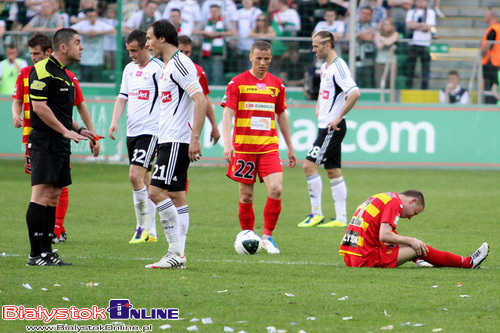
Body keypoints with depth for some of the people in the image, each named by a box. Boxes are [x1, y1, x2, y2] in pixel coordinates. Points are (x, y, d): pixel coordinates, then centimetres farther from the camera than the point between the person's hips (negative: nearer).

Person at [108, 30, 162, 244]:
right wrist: (114, 121, 0)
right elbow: (122, 97, 16)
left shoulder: (158, 69, -9)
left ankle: (143, 226, -10)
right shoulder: (129, 69, 14)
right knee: (145, 181, 10)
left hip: (150, 131, -8)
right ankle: (150, 231, 14)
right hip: (132, 131, 8)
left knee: (136, 175, -17)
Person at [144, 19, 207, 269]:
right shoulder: (168, 66, 18)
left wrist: (195, 138, -26)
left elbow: (200, 101, -21)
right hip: (168, 140, 10)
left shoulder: (180, 64, -14)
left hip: (177, 141, -10)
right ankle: (178, 255, 9)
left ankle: (176, 251, -13)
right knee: (176, 194, 8)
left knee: (156, 191, -15)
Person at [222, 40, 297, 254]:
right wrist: (227, 143, -18)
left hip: (269, 147, 2)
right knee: (246, 196, 2)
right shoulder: (238, 82, -1)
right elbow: (228, 114, -5)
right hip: (243, 147, -2)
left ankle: (267, 236, -1)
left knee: (276, 189, -14)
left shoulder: (276, 84, 10)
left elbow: (282, 116, 18)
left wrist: (290, 148, 19)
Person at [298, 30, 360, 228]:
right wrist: (318, 107, 19)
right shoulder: (325, 67, 14)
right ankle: (341, 218, 10)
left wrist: (338, 118, -23)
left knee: (309, 164, -12)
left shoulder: (338, 67, -16)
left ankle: (316, 213, -7)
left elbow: (355, 93, -28)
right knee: (333, 171, 9)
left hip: (333, 127, -10)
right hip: (325, 126, 10)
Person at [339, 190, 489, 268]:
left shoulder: (383, 197, 20)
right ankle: (467, 263, 4)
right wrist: (411, 241, -7)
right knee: (419, 249, -3)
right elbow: (384, 236, -19)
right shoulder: (394, 202, -8)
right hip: (366, 259, -9)